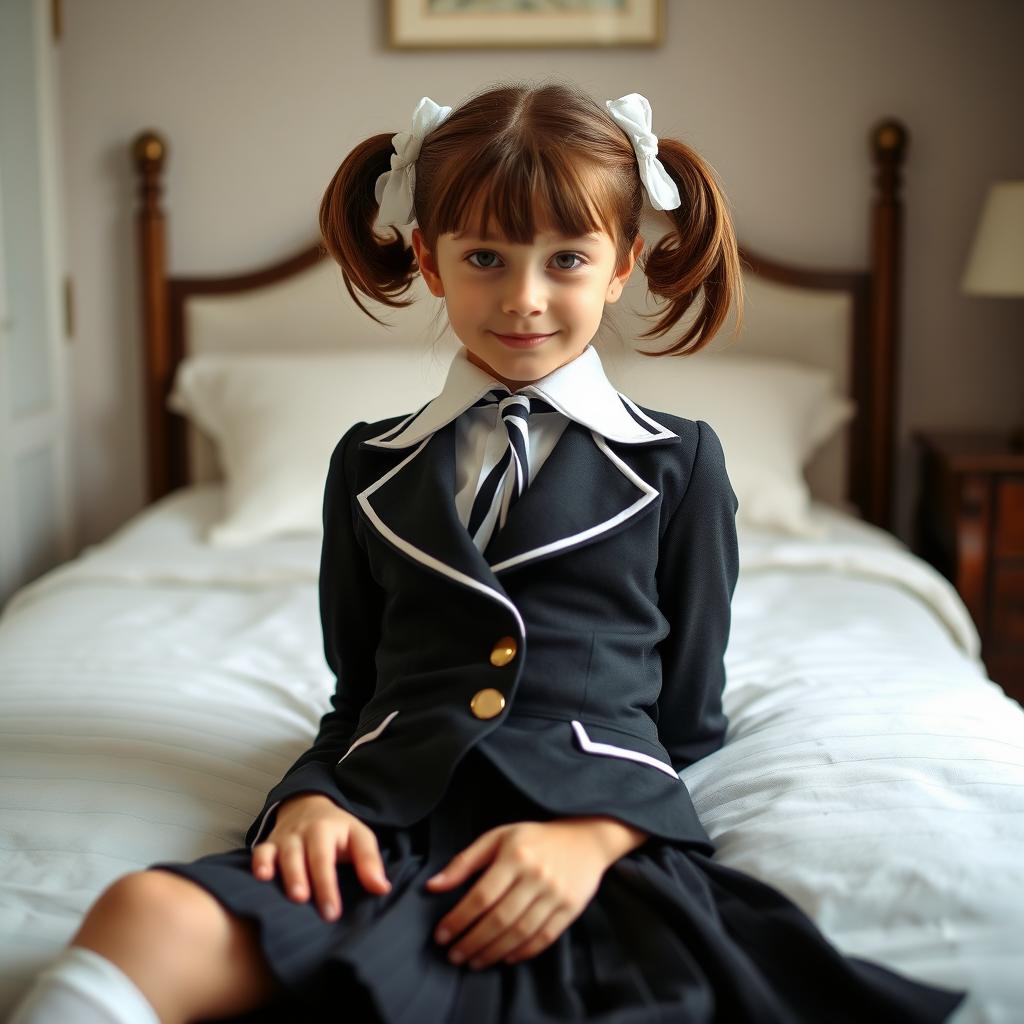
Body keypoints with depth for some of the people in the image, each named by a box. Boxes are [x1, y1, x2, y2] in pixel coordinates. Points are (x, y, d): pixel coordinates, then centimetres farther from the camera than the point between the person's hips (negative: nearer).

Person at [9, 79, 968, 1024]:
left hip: (602, 829, 0)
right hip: (385, 822, 1)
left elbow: (685, 721, 12)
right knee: (143, 916, -32)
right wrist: (311, 797, -1)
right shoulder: (370, 465, 19)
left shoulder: (679, 463, 12)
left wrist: (591, 835, -9)